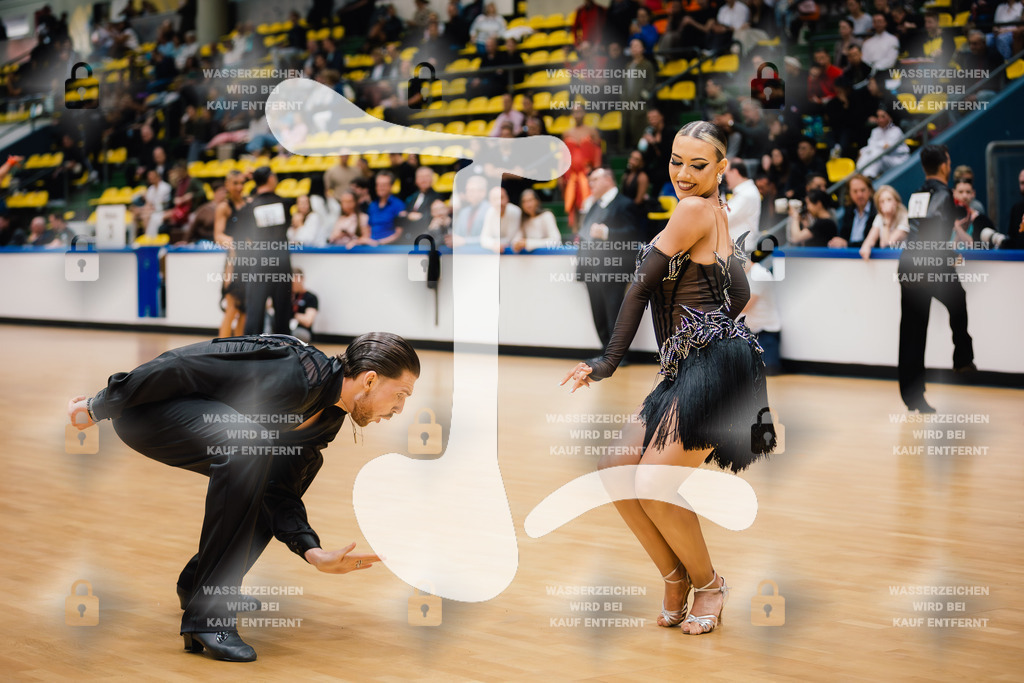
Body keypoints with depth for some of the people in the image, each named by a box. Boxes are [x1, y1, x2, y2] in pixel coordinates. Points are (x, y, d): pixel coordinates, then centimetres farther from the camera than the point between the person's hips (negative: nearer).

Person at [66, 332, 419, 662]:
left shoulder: (329, 418, 2)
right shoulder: (297, 377, -28)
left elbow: (277, 488, 2)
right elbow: (183, 369, -26)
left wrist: (314, 552, -13)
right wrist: (99, 408, -17)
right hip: (142, 408, -10)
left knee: (305, 461, 10)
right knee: (247, 447, -33)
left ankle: (198, 581, 17)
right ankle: (207, 616, -26)